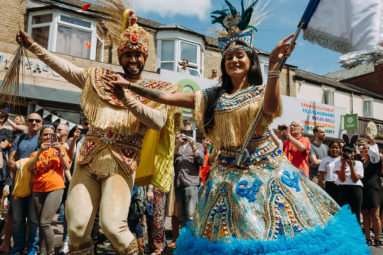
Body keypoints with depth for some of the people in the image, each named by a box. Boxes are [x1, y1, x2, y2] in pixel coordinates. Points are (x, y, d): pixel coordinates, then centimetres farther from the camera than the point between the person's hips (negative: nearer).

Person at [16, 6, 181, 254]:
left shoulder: (156, 90, 5)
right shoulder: (101, 78, 15)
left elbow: (159, 122, -13)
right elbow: (64, 67, 19)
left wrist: (127, 97, -21)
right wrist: (32, 44, 18)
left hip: (121, 165, -3)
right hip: (88, 160, 3)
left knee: (113, 225, -17)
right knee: (76, 227, -2)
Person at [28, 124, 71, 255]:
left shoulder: (59, 148, 8)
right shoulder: (36, 152, 13)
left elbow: (67, 167, -2)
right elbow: (30, 168, -4)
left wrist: (60, 151, -14)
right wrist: (40, 151, -15)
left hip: (55, 188, -3)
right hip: (38, 190, 3)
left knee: (45, 222, -13)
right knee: (41, 224, 7)